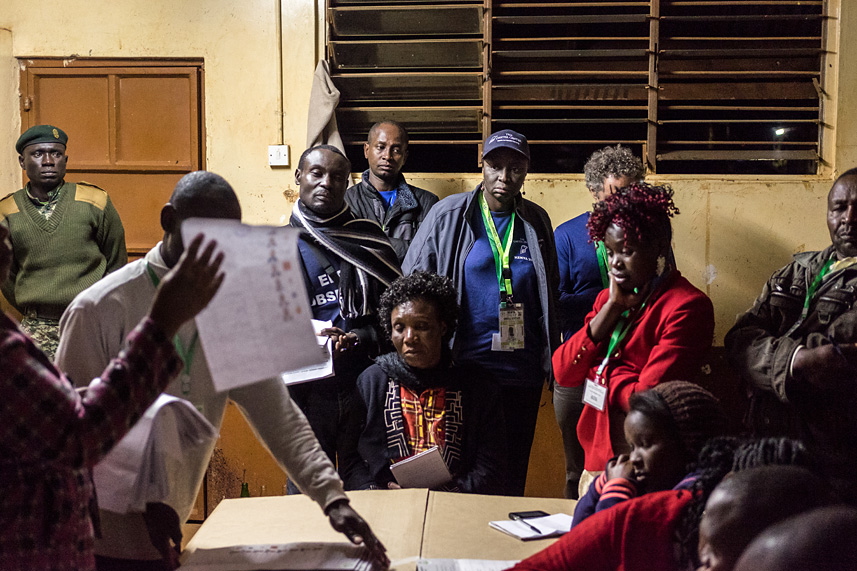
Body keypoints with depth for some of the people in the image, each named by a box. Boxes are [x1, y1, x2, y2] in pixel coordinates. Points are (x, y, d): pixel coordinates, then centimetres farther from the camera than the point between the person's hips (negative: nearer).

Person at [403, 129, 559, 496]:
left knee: (513, 478, 11)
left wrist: (551, 361, 13)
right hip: (464, 366, -3)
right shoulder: (448, 215, -1)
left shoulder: (536, 221, 8)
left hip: (522, 373, 3)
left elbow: (549, 296, 15)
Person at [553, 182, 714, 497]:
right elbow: (563, 372, 0)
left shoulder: (687, 307, -14)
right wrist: (612, 306, -6)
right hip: (596, 461, 7)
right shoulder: (608, 298, 11)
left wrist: (599, 371, -3)